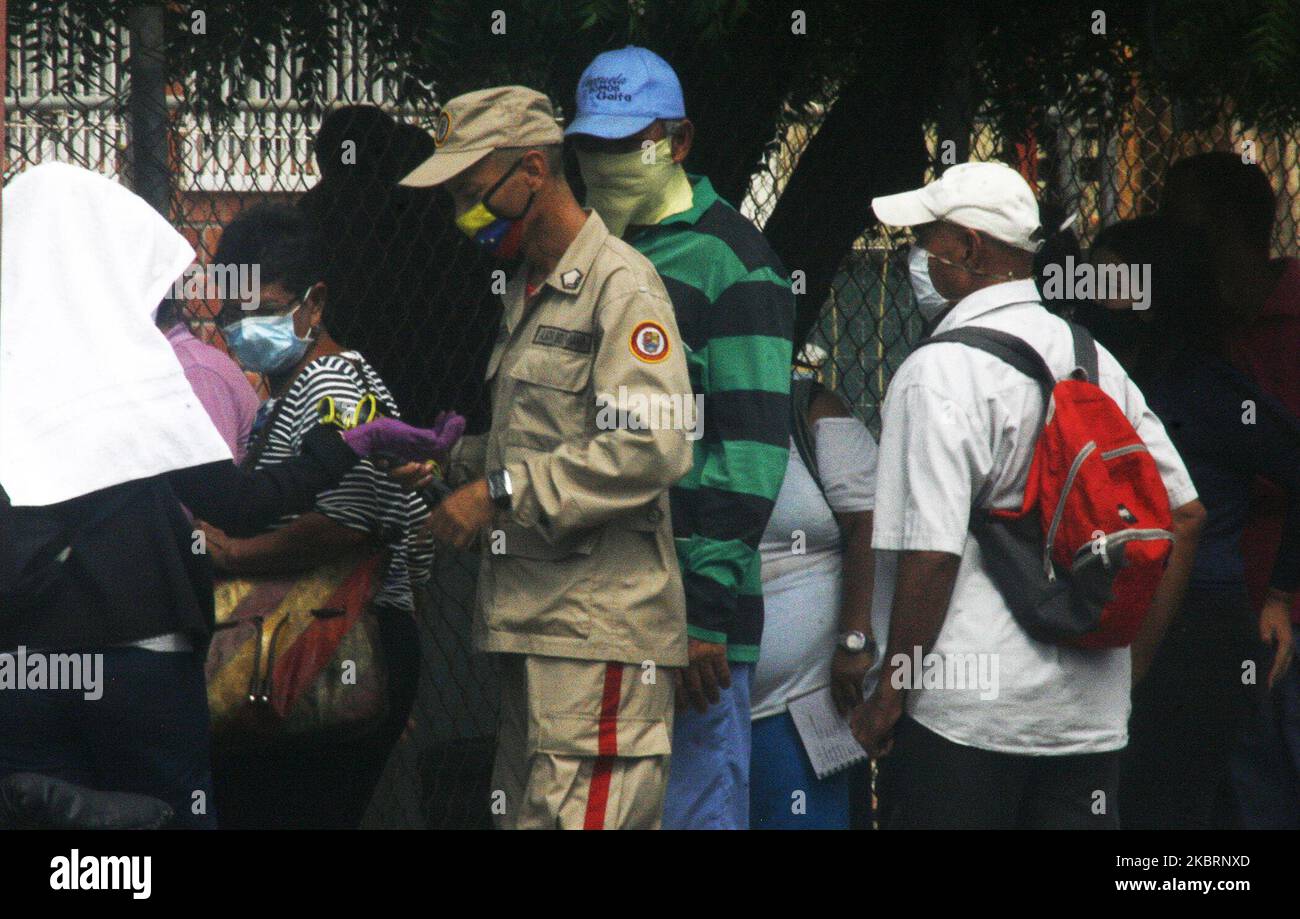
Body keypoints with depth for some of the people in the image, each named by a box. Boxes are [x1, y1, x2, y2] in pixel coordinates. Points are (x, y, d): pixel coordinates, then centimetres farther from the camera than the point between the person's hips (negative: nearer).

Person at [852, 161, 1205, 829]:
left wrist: (888, 697, -9)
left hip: (963, 714, -7)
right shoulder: (1095, 361, 10)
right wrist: (1131, 662, 17)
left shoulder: (939, 373, -12)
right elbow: (1184, 515, 13)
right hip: (1093, 713, 7)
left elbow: (932, 554, -18)